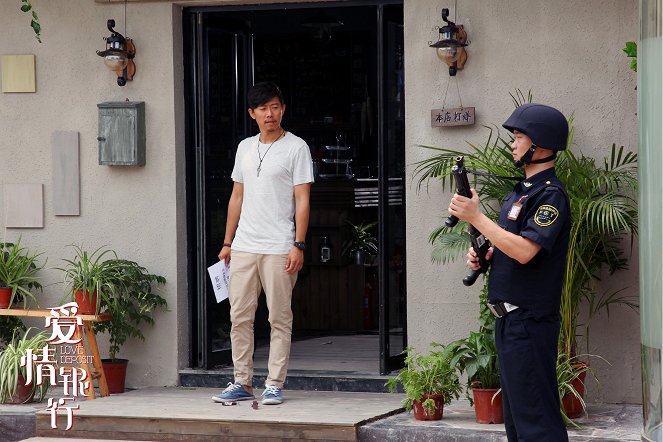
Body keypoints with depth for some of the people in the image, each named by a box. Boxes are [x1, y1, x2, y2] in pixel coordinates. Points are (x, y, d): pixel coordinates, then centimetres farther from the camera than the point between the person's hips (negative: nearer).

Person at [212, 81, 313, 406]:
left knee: (279, 318, -1)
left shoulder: (296, 148, -2)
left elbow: (302, 200, -6)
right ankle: (242, 382, 12)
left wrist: (298, 245, -14)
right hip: (244, 246, 5)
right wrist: (228, 242, 15)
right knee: (239, 316, 5)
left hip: (279, 249, -5)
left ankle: (274, 384, 4)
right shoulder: (245, 148, 14)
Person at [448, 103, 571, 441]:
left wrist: (475, 217, -22)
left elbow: (524, 250, -26)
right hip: (509, 317, 11)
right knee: (515, 411, 15)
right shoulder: (521, 191, 17)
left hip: (530, 321, -11)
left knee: (534, 414, -9)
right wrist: (483, 255, 6)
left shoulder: (550, 194, -14)